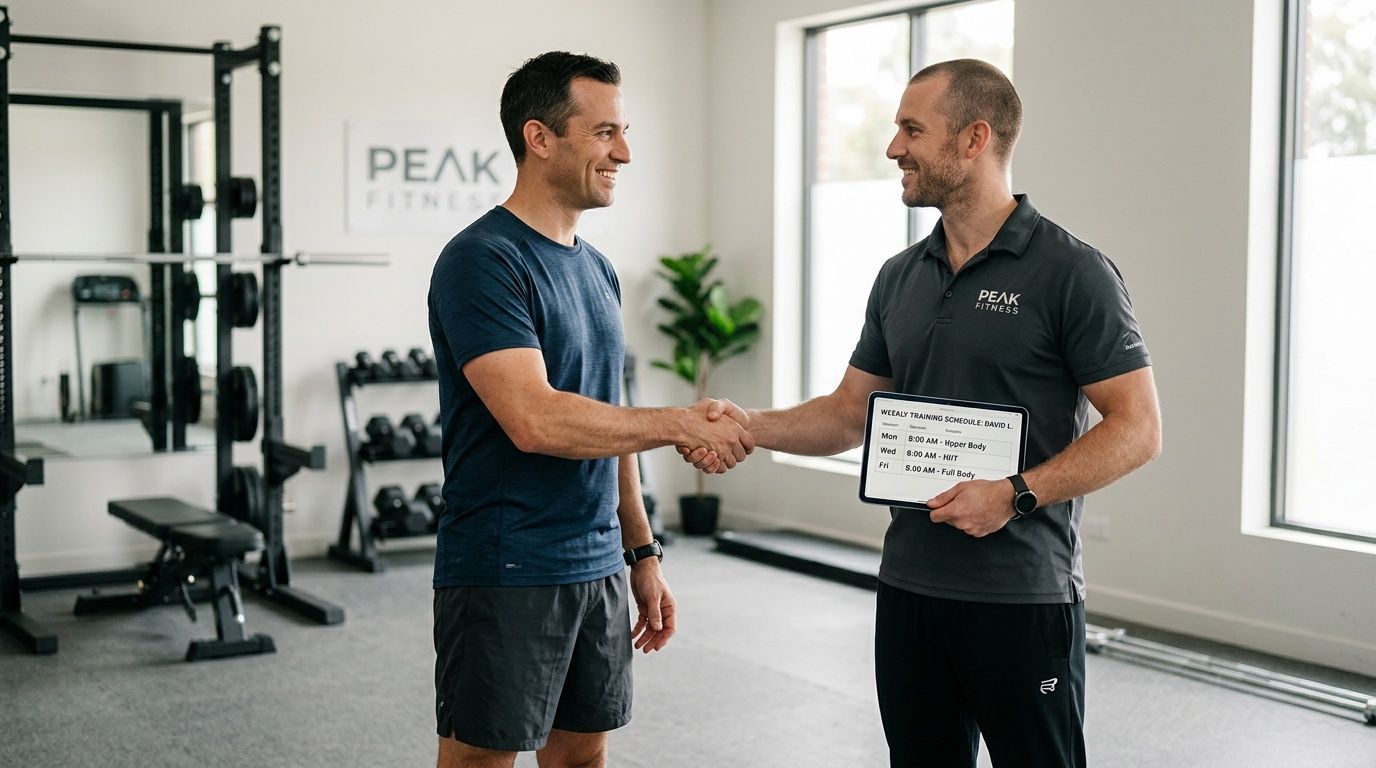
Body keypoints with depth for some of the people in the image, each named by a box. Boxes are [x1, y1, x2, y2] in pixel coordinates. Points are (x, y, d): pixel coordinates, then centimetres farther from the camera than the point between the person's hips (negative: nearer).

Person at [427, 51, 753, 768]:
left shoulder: (596, 270, 12)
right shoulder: (481, 261, -14)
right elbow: (536, 421, -25)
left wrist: (642, 552, 15)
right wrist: (682, 424, -19)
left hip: (596, 570, 8)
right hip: (505, 574, -8)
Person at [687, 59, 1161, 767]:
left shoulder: (1072, 273, -10)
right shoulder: (900, 278, 10)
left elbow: (1137, 429, -12)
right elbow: (850, 414, 13)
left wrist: (1016, 494, -22)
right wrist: (749, 427, -3)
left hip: (1022, 599, -6)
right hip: (908, 587, 6)